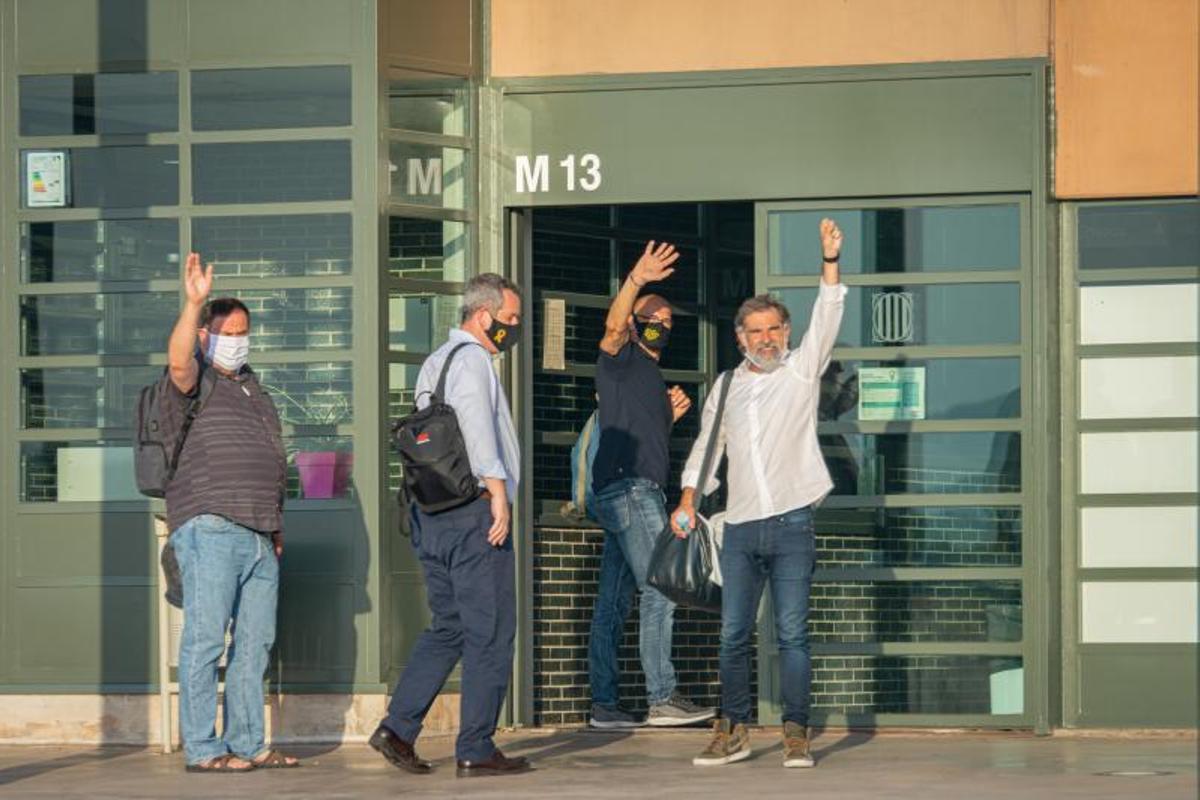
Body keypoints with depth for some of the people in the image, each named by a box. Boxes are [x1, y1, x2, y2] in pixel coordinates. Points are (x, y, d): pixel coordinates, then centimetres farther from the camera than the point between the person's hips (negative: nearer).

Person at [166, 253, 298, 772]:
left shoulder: (250, 386, 24)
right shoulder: (197, 382, 0)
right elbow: (178, 359, -25)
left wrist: (276, 524, 24)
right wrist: (193, 303, -36)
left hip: (259, 535, 8)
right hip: (210, 529, -8)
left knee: (255, 644, 8)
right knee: (205, 640, -9)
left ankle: (247, 744, 13)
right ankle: (201, 749, -8)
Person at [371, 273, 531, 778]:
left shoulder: (434, 362, 20)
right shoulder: (471, 360, -9)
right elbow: (477, 428, -20)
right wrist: (497, 491, -22)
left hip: (430, 514, 9)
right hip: (472, 512, -9)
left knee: (448, 628, 15)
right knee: (490, 632, -3)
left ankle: (397, 728, 5)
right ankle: (476, 751, -2)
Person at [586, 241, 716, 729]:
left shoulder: (650, 376, 26)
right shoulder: (620, 360, 0)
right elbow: (613, 326, -23)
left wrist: (670, 416, 13)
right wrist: (636, 281, -37)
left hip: (640, 491, 10)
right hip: (628, 488, -10)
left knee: (614, 601, 7)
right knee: (659, 591, -13)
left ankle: (603, 704, 6)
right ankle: (662, 699, -15)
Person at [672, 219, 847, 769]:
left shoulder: (801, 370, 6)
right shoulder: (726, 387, 16)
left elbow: (825, 319, -7)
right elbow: (706, 448, 21)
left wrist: (830, 262, -18)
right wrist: (689, 498, 7)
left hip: (791, 522, -3)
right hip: (740, 526, 3)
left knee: (792, 633, -5)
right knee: (733, 635, 3)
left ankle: (796, 734, -2)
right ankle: (732, 732, 10)